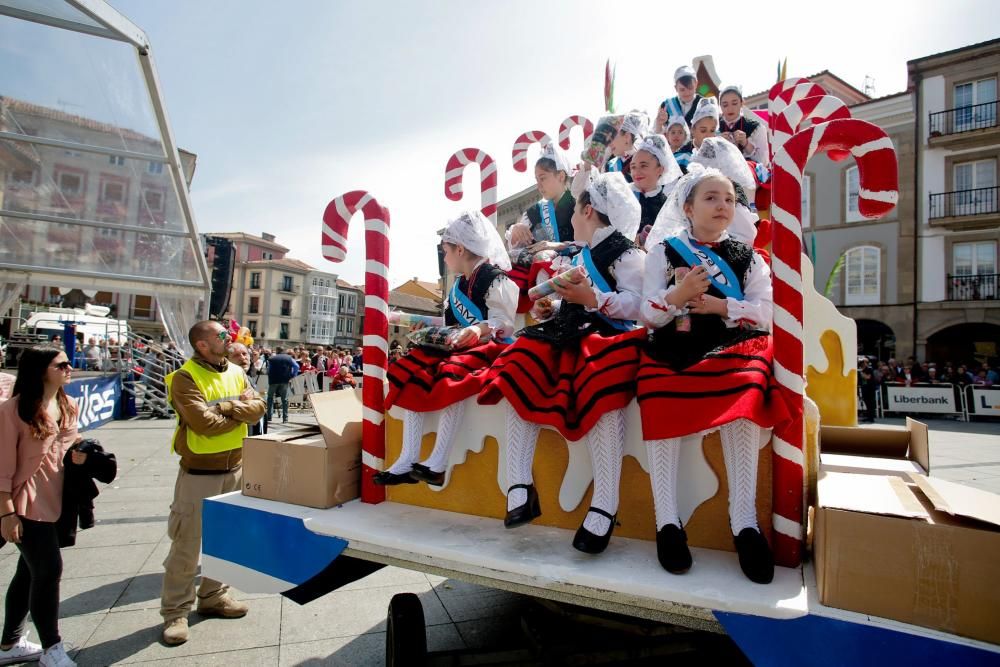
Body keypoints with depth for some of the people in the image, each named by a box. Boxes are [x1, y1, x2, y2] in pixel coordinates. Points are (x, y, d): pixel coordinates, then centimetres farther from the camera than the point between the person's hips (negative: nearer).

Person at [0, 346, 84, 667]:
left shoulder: (68, 406, 6)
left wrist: (80, 451, -3)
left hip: (55, 501, 7)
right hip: (27, 504, -7)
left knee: (30, 572, 18)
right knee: (48, 570, -3)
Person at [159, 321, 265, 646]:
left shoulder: (236, 372, 6)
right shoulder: (186, 377, -13)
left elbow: (258, 407, -5)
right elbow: (204, 422, -23)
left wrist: (227, 406, -20)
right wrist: (240, 412, -9)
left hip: (234, 469, 6)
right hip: (199, 472, -6)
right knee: (187, 544, 3)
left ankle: (213, 596, 34)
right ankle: (175, 611, 20)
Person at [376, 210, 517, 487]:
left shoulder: (496, 280, -9)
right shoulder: (459, 285, 18)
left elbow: (505, 324, -19)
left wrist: (482, 329, -36)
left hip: (488, 348, -9)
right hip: (458, 348, 9)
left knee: (453, 375, -37)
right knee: (411, 373, -11)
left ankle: (437, 465, -32)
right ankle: (407, 460, -15)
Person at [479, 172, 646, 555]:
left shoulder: (625, 252, 2)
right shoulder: (578, 257, 28)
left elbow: (638, 306, -12)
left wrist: (592, 298, -23)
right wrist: (551, 308, 14)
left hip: (610, 337, -8)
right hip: (570, 337, 8)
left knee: (602, 392, -38)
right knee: (518, 369, -16)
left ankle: (604, 507, -31)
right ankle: (519, 486, -16)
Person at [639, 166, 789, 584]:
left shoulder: (747, 258, 19)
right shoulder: (664, 252, 13)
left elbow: (764, 315, 5)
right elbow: (648, 315, 1)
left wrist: (721, 306, -11)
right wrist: (677, 295, -20)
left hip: (732, 347, 2)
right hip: (674, 349, -1)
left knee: (744, 394, -31)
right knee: (661, 406, -31)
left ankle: (744, 522, -22)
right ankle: (667, 522, -21)